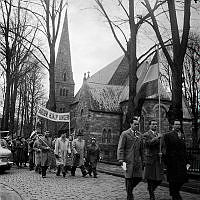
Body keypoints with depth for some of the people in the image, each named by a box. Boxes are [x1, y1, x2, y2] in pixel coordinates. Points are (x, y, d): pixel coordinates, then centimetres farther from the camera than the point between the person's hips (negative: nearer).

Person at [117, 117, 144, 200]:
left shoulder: (139, 135, 13)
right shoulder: (125, 134, -4)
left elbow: (141, 149, 17)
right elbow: (120, 148, -8)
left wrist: (142, 161, 14)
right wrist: (122, 161, -15)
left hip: (138, 161, 5)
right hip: (128, 161, -5)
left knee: (139, 177, 2)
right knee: (129, 178, 0)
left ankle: (129, 188, 29)